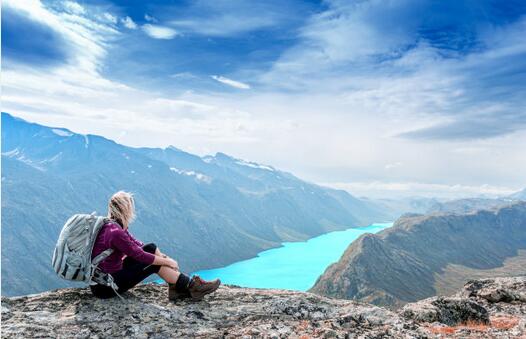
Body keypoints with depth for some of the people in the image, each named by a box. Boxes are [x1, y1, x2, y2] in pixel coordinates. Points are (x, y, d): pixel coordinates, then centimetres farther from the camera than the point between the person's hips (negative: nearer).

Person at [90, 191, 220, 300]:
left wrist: (163, 256, 6)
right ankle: (192, 286, -2)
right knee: (155, 264, -12)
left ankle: (178, 287, -1)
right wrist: (167, 262, -11)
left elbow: (135, 244, 13)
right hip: (105, 286, -9)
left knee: (151, 248, 0)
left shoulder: (114, 225, 4)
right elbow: (140, 256, -23)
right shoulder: (115, 232, -26)